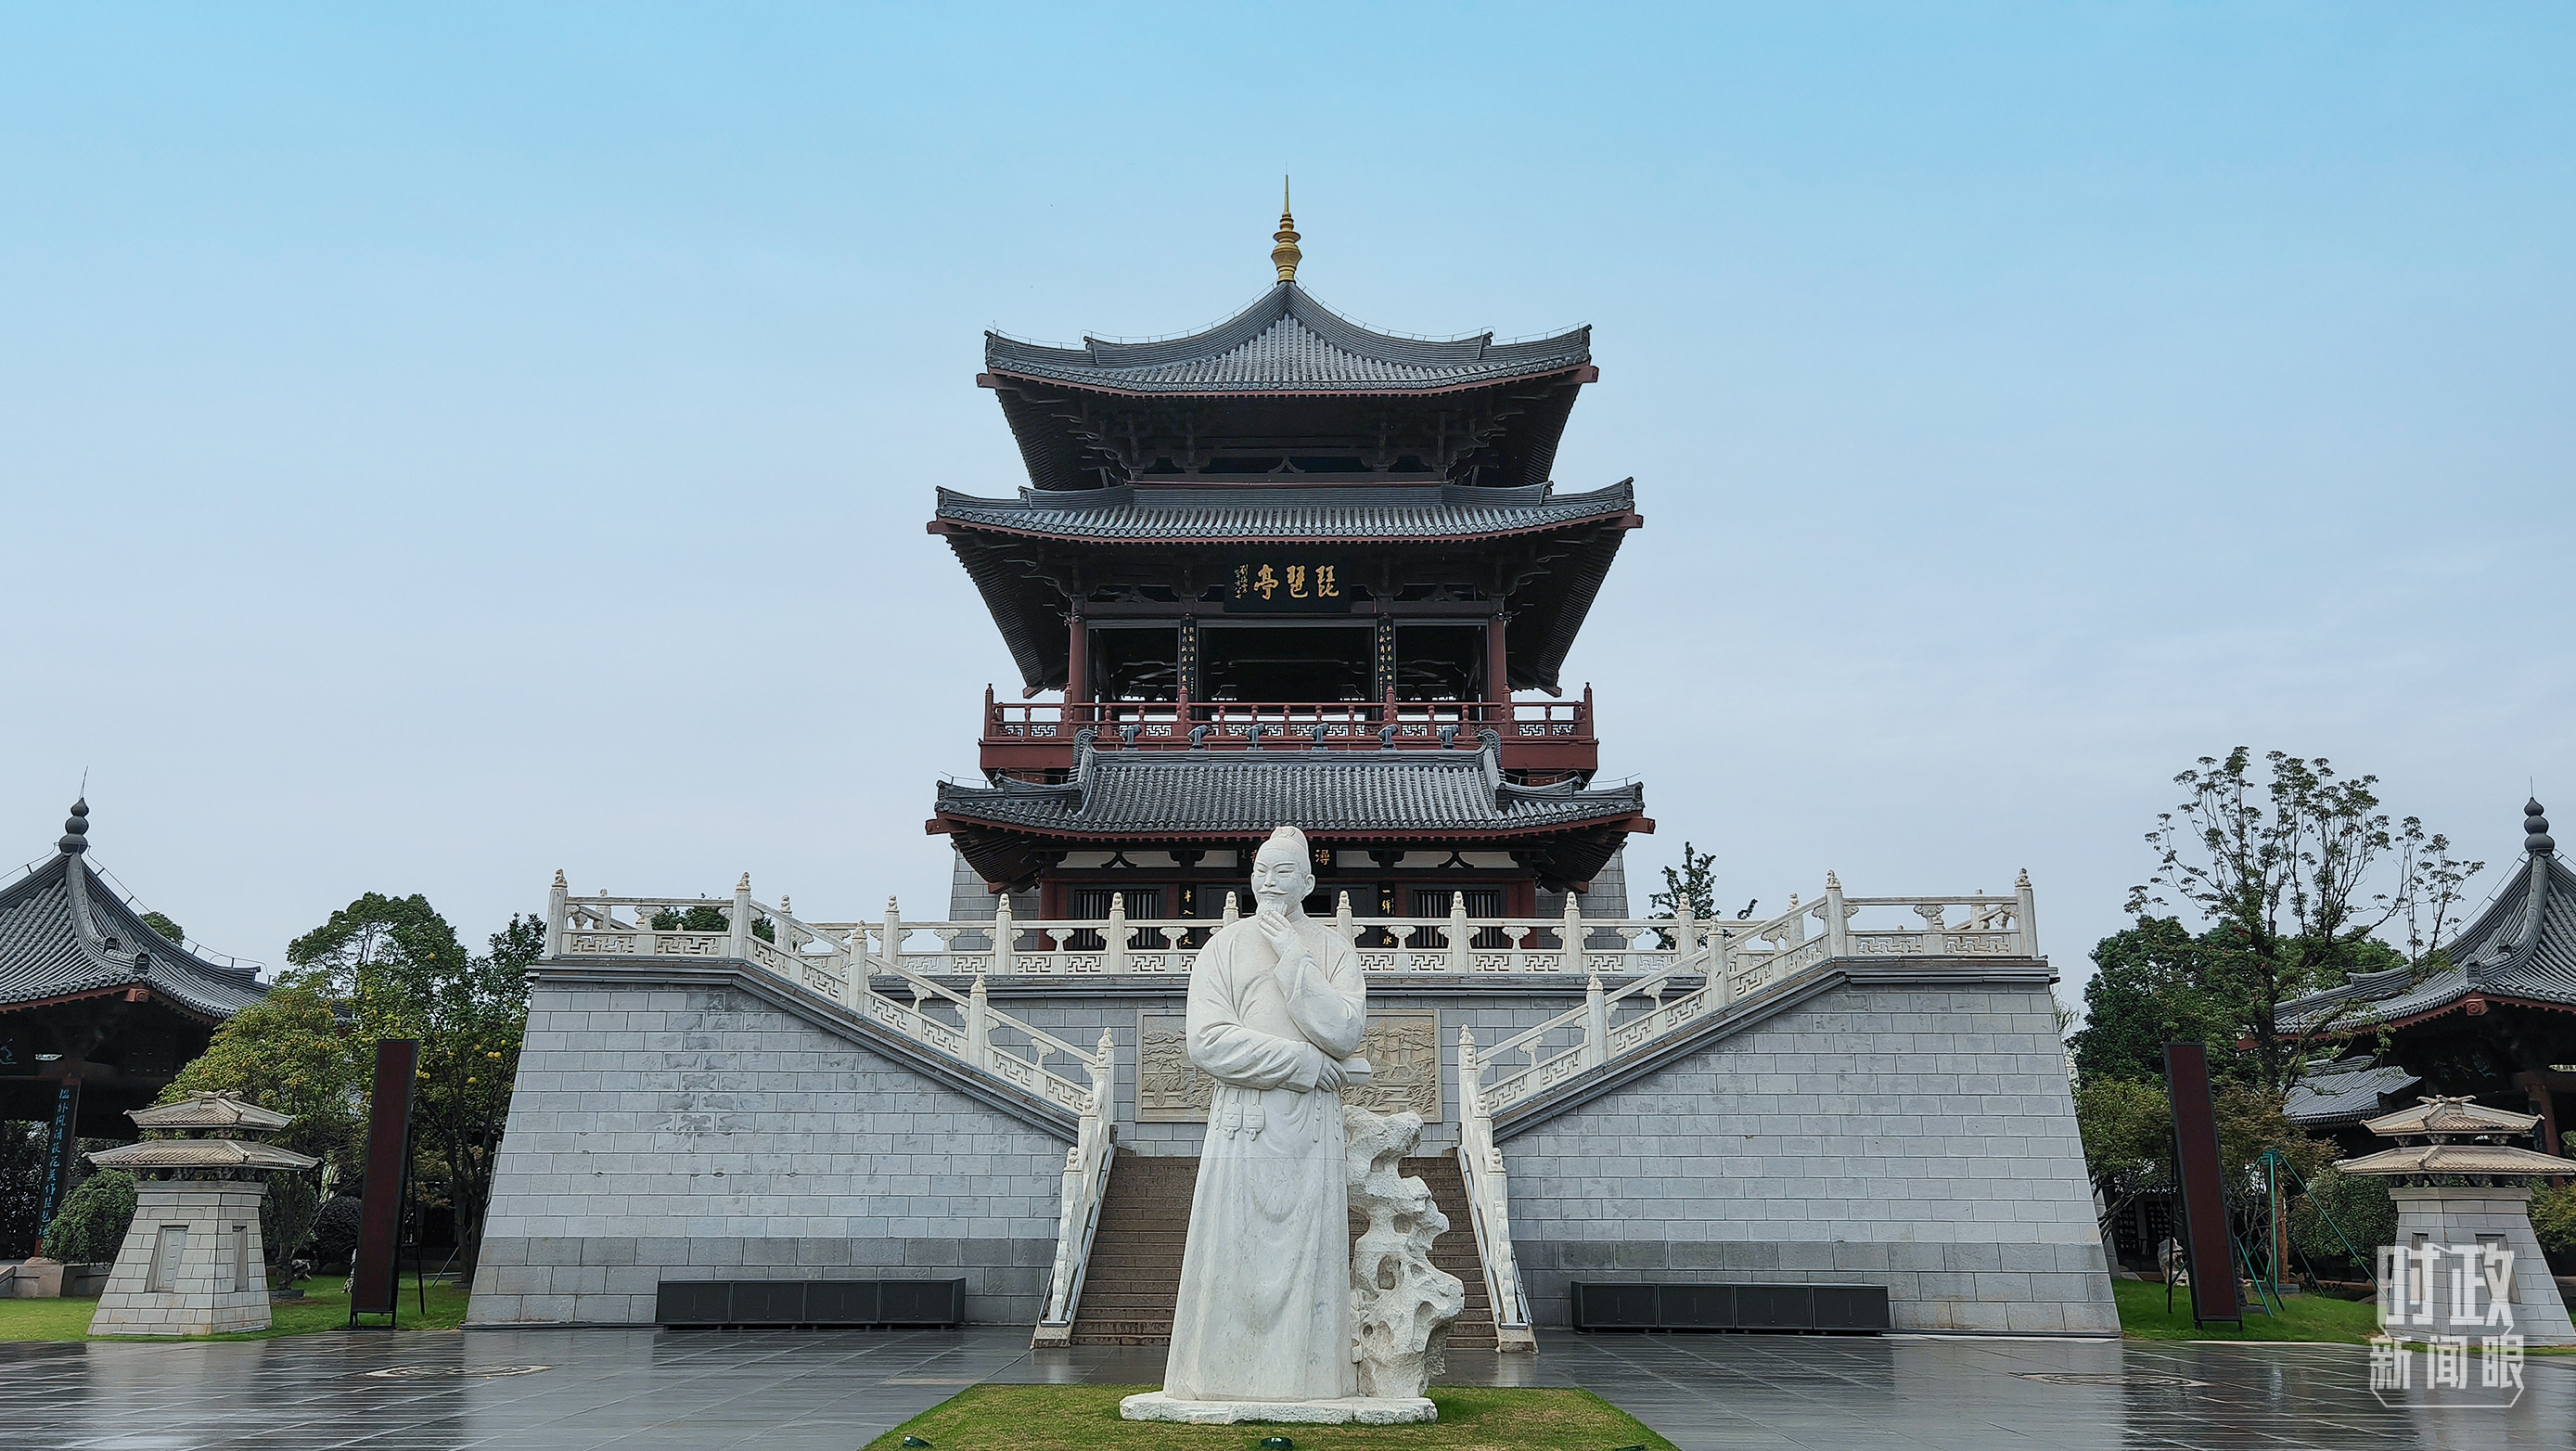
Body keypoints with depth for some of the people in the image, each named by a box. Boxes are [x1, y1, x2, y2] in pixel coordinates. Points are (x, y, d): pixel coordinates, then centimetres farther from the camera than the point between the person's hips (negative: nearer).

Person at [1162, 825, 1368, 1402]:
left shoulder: (1334, 949, 8)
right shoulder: (1224, 947, 6)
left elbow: (1344, 1034, -9)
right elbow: (1208, 1042, -7)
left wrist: (1293, 956, -10)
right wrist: (1301, 1061, -10)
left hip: (1312, 1127, 0)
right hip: (1241, 1123, 0)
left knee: (1310, 1245, 0)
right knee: (1232, 1246, -2)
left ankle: (1308, 1372, 7)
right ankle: (1228, 1374, 6)